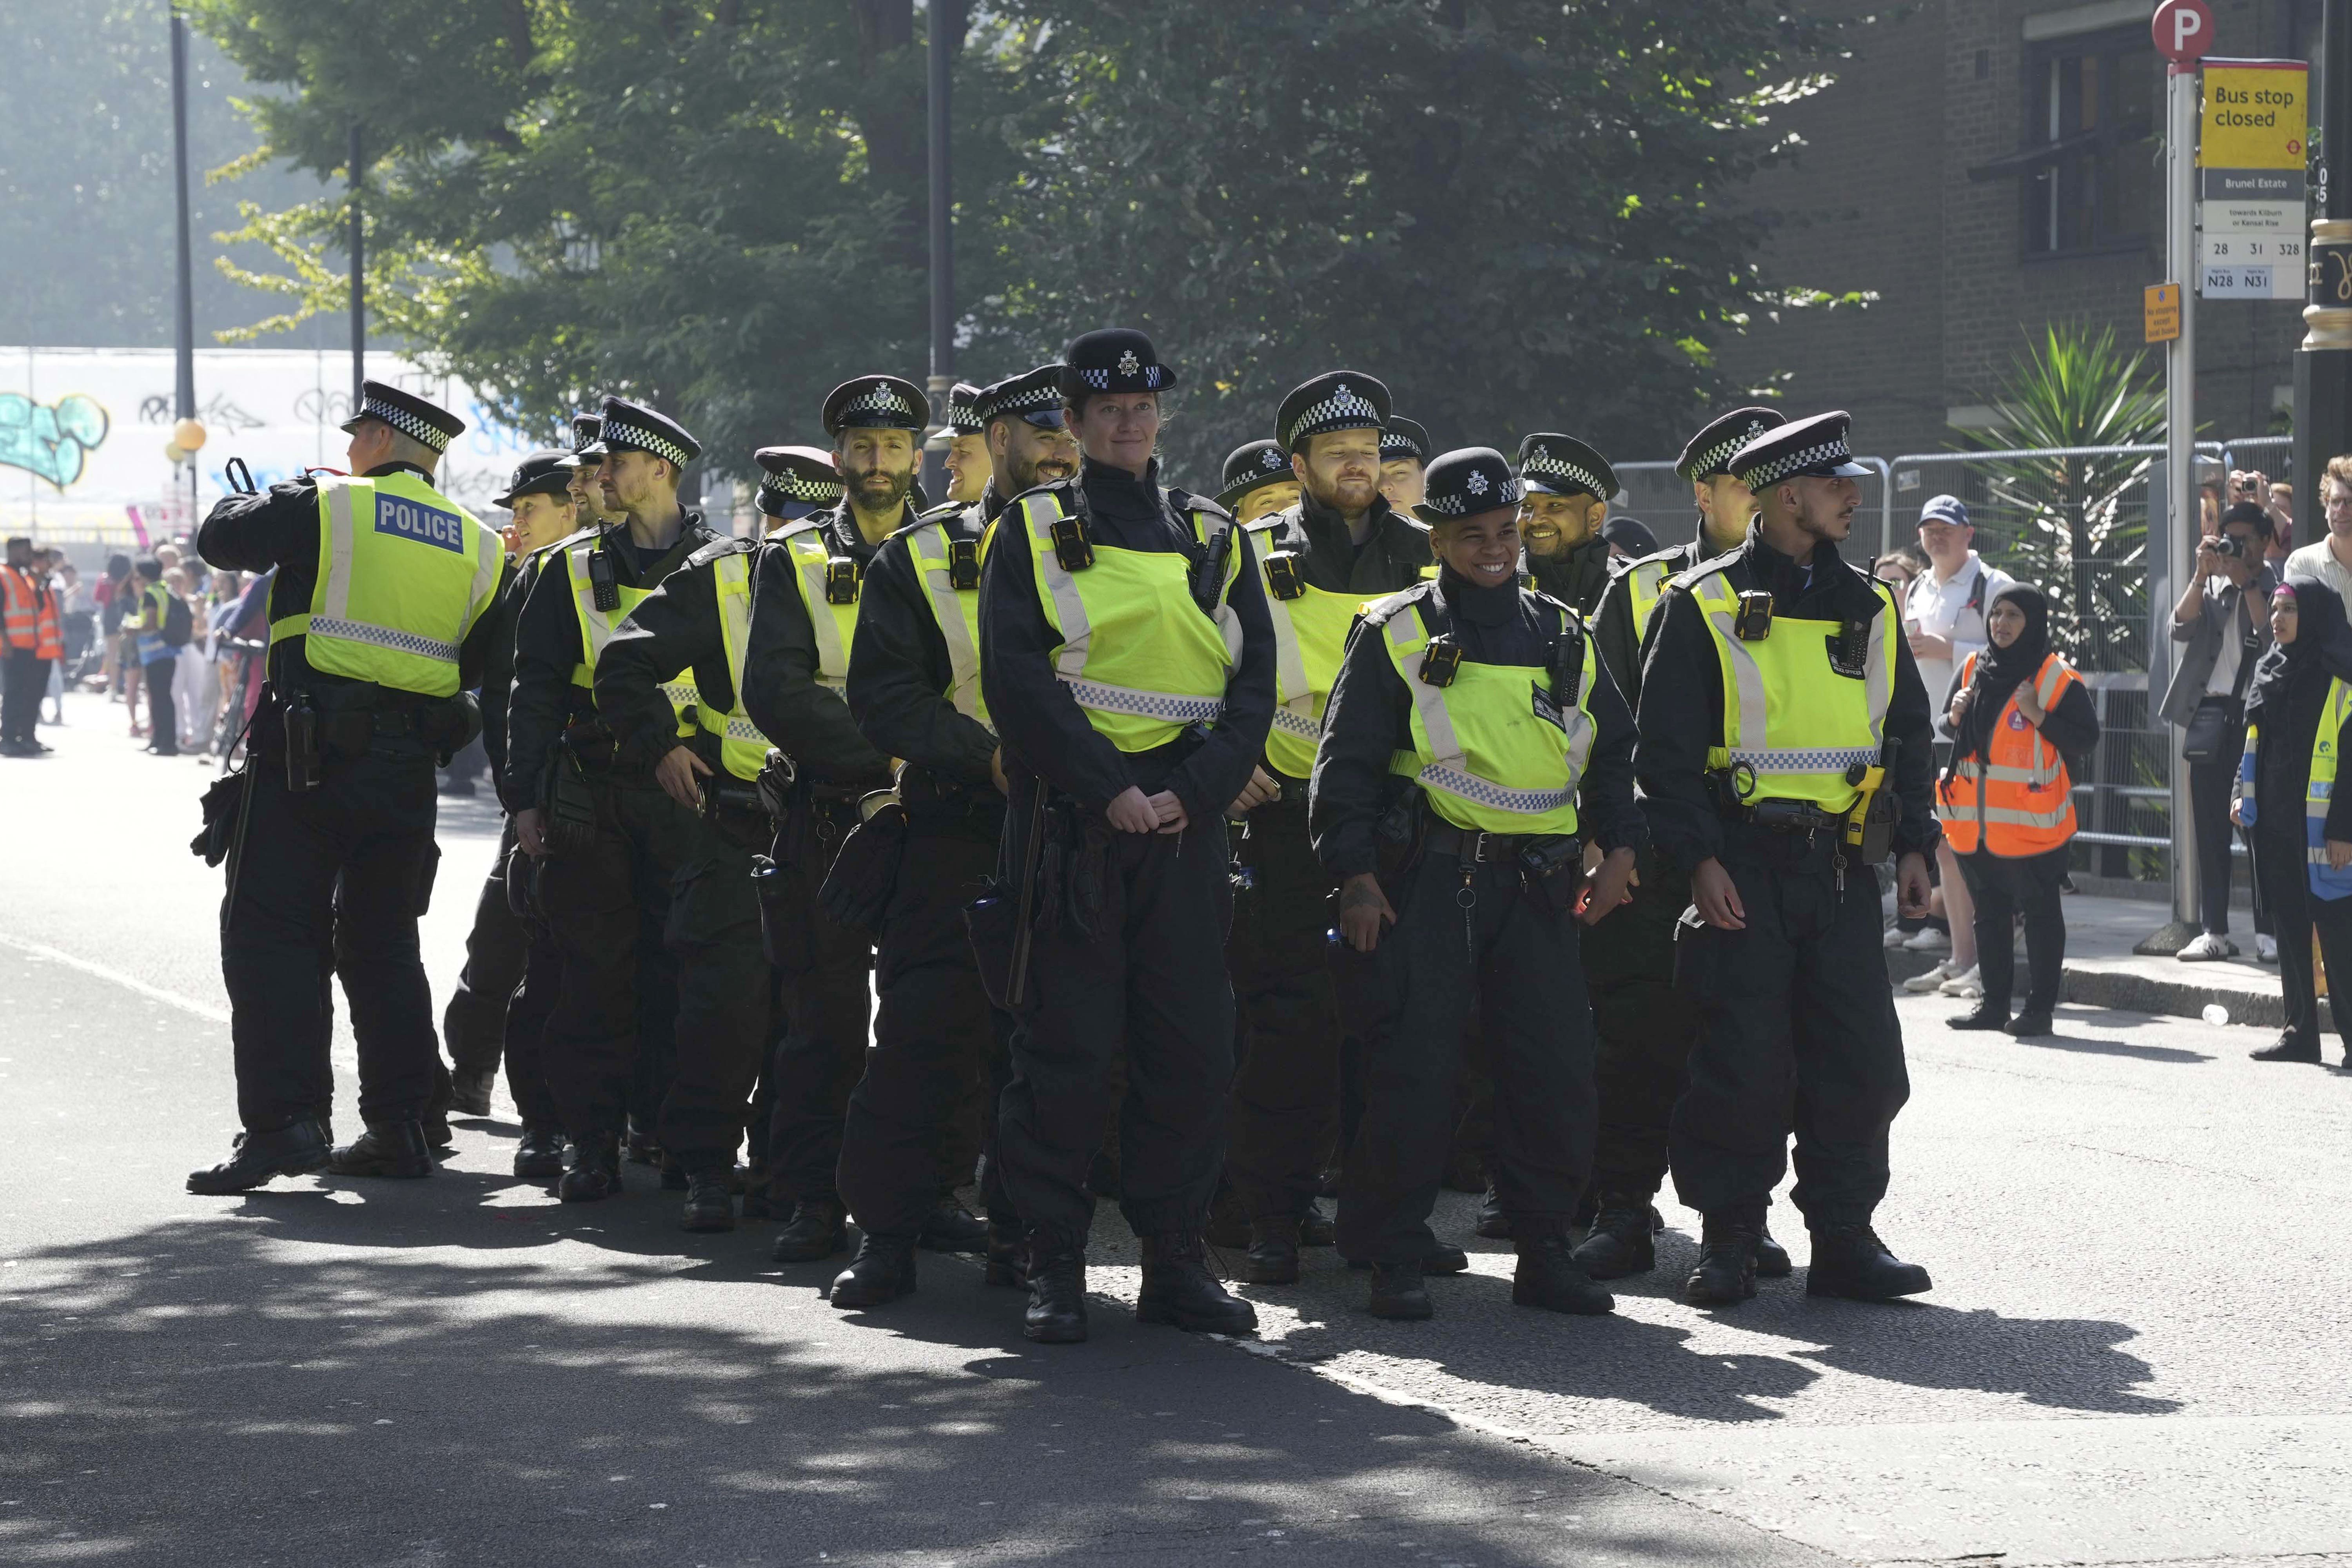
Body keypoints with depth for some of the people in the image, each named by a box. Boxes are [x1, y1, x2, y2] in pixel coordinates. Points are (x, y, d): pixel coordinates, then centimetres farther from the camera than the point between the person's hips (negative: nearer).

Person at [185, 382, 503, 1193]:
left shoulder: (327, 505, -4)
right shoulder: (476, 544, 11)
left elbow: (221, 537, 6)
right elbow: (478, 662, 15)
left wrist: (259, 499, 25)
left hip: (311, 752, -5)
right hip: (409, 767, 5)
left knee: (273, 935, -4)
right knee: (384, 942, 14)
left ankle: (284, 1121, -15)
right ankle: (398, 1129, 12)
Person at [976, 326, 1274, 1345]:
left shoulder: (1215, 542, 13)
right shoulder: (1034, 534, 5)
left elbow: (1253, 684, 6)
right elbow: (1018, 679, -6)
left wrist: (1193, 791, -10)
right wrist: (1111, 789, -16)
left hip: (1185, 828, 3)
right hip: (1069, 828, -3)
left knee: (1190, 1049, 2)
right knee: (1063, 1050, -3)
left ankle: (1175, 1261, 11)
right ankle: (1056, 1268, 4)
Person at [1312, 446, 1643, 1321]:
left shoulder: (1564, 638, 14)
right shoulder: (1398, 635, 3)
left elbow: (1613, 750, 21)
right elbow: (1347, 758, 0)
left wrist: (1619, 848, 8)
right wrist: (1355, 876, -8)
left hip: (1539, 887, 4)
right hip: (1432, 880, -4)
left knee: (1558, 1068, 0)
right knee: (1415, 1068, -6)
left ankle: (1544, 1251, 11)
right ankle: (1394, 1261, 2)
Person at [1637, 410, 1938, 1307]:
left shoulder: (1868, 609, 14)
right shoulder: (1706, 607, -2)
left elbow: (1907, 730, 20)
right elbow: (1666, 746, -5)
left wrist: (1914, 845, 11)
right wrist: (1698, 858, -12)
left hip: (1842, 864, 4)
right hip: (1743, 869, -4)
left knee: (1859, 1056, 0)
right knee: (1742, 1057, -4)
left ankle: (1844, 1236, 9)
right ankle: (1728, 1239, 7)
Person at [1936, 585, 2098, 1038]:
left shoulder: (2057, 678, -5)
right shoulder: (1972, 670, 11)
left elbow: (2086, 739, -9)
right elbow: (1946, 736, 20)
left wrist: (2039, 716, -19)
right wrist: (1955, 716, -2)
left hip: (2031, 824, -6)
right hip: (1975, 821, 6)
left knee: (2040, 914, 2)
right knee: (1988, 913, 12)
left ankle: (2040, 1007, 5)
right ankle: (1993, 1004, 19)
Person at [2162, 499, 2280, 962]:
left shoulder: (2274, 587, 1)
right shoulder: (2210, 585, 13)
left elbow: (2273, 639, -14)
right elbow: (2182, 628, 0)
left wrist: (2246, 582, -13)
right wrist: (2203, 574, -8)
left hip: (2258, 715, -4)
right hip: (2209, 715, 4)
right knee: (2210, 828, 5)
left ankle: (2268, 932, -1)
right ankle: (2214, 931, 8)